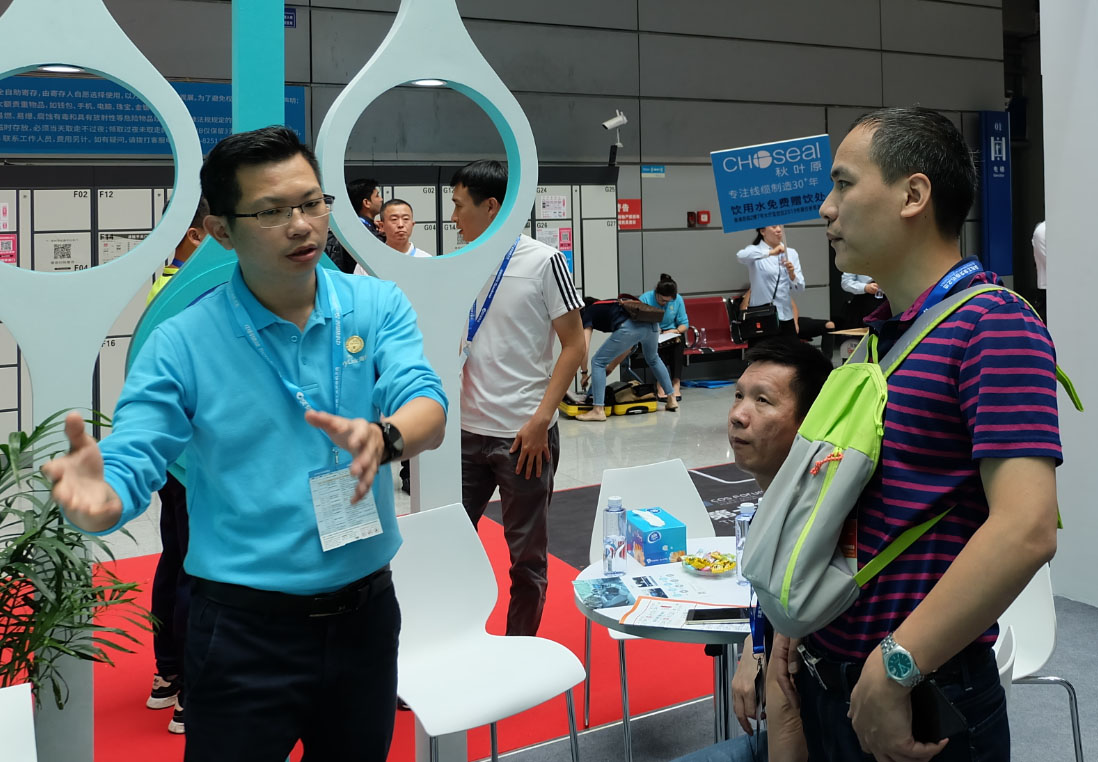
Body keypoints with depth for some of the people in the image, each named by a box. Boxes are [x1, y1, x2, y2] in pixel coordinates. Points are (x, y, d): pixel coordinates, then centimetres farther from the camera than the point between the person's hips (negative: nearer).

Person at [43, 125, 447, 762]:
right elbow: (129, 467, -13)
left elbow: (428, 410, -16)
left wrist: (382, 436, -38)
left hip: (367, 613, 3)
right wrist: (98, 500, -36)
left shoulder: (378, 307, -3)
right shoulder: (181, 344, -8)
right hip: (245, 631, -3)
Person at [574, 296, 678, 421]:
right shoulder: (611, 305, 39)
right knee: (653, 359, 35)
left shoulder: (587, 313, 22)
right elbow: (628, 348, 39)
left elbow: (584, 348, 9)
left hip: (629, 328, -7)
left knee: (598, 362, 10)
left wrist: (584, 373, 21)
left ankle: (598, 410, 4)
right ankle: (672, 400, 41)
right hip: (651, 324, 7)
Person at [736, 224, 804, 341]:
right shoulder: (755, 252, -1)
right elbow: (741, 256, -27)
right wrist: (770, 252, -35)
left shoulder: (791, 253, 11)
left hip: (785, 317, 4)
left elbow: (800, 287, 5)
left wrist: (791, 274, -15)